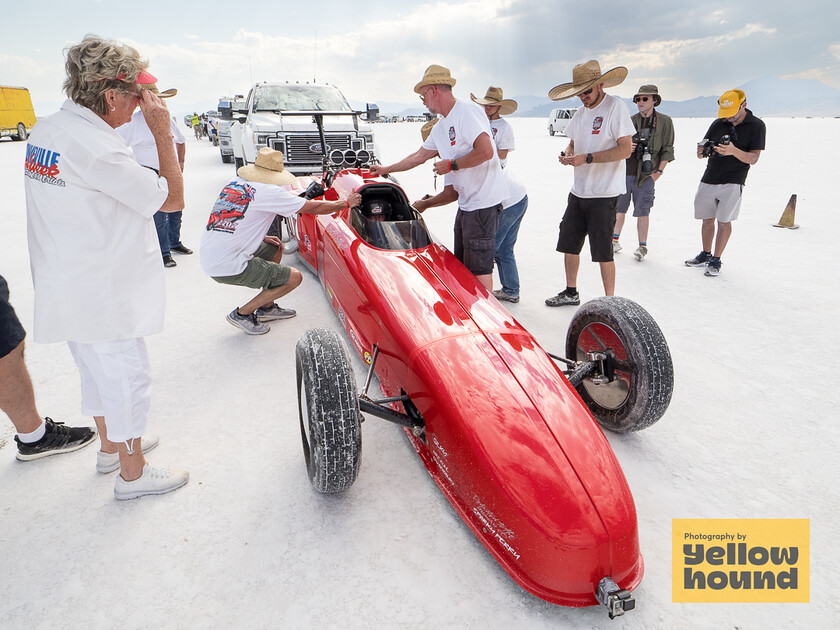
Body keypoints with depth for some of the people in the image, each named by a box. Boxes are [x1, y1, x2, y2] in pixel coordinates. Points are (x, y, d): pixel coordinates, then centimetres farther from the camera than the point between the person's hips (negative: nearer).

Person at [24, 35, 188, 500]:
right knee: (127, 378, 5)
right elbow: (173, 199, -18)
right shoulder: (96, 147, -25)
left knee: (98, 370, 24)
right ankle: (133, 475, 22)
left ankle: (111, 444, 44)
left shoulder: (44, 130, 6)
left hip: (65, 285, 10)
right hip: (101, 294, -9)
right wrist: (162, 132, -15)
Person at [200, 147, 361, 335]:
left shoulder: (235, 183, 11)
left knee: (275, 249, 26)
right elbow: (314, 208, -6)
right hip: (227, 268, -9)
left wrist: (261, 238, 14)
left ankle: (266, 308, 31)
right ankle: (242, 314, 6)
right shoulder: (269, 192, -13)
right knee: (294, 278, 0)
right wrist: (347, 203, 8)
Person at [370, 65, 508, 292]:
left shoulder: (467, 111, -13)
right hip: (466, 202, 10)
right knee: (462, 266, 13)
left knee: (479, 268, -7)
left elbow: (486, 152, -25)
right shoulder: (440, 127, 16)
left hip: (484, 202, -10)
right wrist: (386, 169, 36)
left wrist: (451, 165, -14)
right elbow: (419, 156, 28)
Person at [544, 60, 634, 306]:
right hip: (578, 191, 7)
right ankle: (570, 293, 27)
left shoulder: (616, 107, -8)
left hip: (604, 194, -7)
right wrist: (567, 155, -2)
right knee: (569, 244, 11)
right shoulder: (580, 112, 14)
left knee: (603, 251, -4)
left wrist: (587, 158, -21)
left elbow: (625, 150, -15)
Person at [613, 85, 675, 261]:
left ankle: (642, 247, 13)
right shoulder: (630, 121, 10)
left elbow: (667, 149, 3)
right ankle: (615, 241, 24)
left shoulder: (664, 121, 4)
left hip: (646, 175, -3)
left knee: (642, 212, 1)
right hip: (624, 173, 3)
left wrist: (659, 172, -4)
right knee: (619, 209, 8)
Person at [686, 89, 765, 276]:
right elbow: (702, 151, 8)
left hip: (732, 182, -4)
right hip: (709, 180, 4)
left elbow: (753, 158, -8)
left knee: (724, 221, -6)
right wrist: (702, 151, -17)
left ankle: (716, 260, 2)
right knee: (707, 219, 10)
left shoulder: (756, 126, -2)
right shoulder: (718, 124, 8)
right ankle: (706, 255, 25)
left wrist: (734, 151, -27)